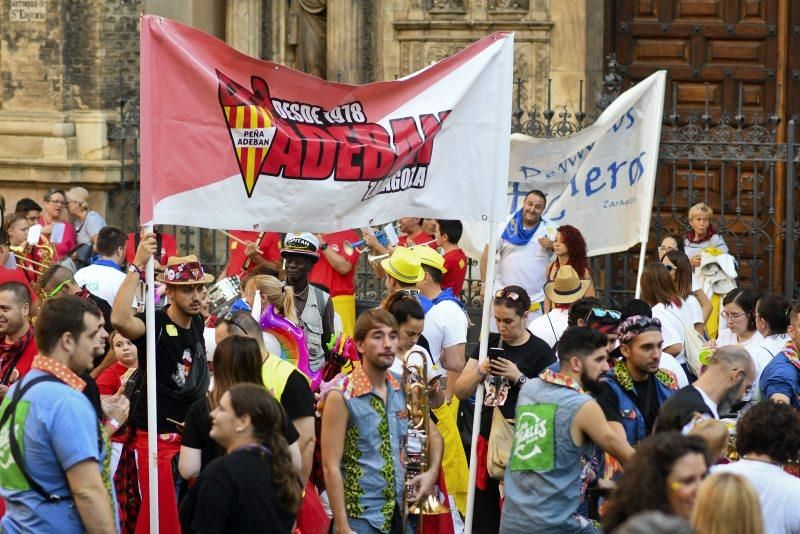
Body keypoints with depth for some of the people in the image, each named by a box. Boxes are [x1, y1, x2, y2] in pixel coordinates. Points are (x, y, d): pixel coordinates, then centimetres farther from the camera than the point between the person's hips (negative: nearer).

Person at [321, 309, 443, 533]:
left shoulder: (404, 389, 5)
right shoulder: (341, 396, -11)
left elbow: (433, 435, 22)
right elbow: (331, 467, -12)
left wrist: (432, 472, 3)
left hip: (400, 514, 5)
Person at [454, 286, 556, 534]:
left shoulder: (540, 351, -4)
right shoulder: (489, 343, 11)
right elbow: (461, 391, 11)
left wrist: (518, 377, -18)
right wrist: (480, 371, -6)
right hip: (487, 440, 5)